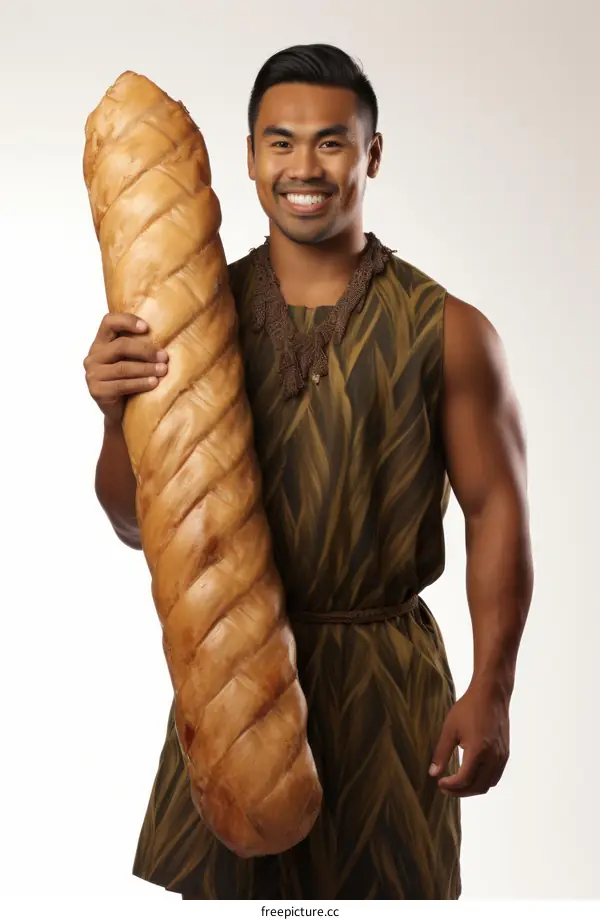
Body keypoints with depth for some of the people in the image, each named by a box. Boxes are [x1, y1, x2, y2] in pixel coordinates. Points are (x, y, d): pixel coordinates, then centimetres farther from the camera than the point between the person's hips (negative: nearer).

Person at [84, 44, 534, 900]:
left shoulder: (444, 331, -8)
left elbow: (497, 512, -4)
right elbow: (140, 524, 1)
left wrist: (490, 691, -8)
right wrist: (119, 412, -18)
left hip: (383, 677, -2)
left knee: (381, 885, 13)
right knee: (221, 884, 16)